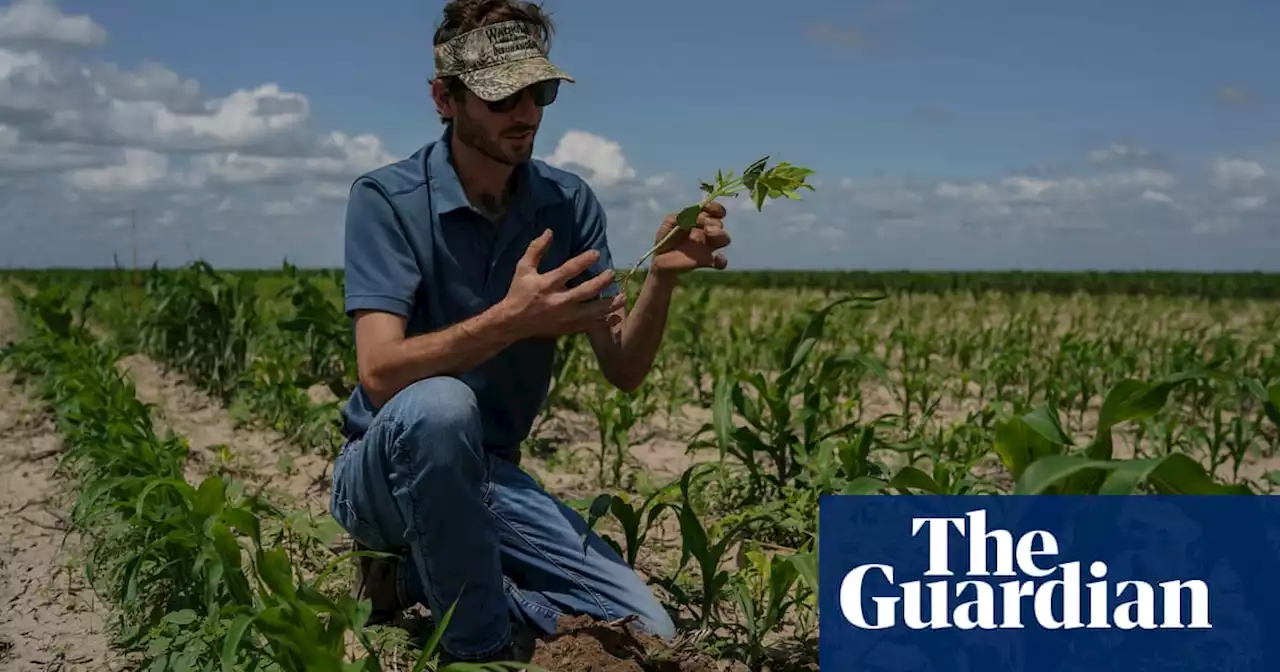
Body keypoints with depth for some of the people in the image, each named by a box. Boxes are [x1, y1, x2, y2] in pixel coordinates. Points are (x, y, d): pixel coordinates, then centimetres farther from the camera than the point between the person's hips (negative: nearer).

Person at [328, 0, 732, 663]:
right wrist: (510, 319, -41)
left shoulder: (569, 203, -1)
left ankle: (422, 576, 6)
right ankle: (480, 649, -18)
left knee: (646, 635, -10)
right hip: (386, 472, -4)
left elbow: (623, 372, -6)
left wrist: (661, 277, -25)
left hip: (491, 474, 5)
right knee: (440, 406, -40)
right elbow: (379, 373, -27)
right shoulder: (386, 198, -14)